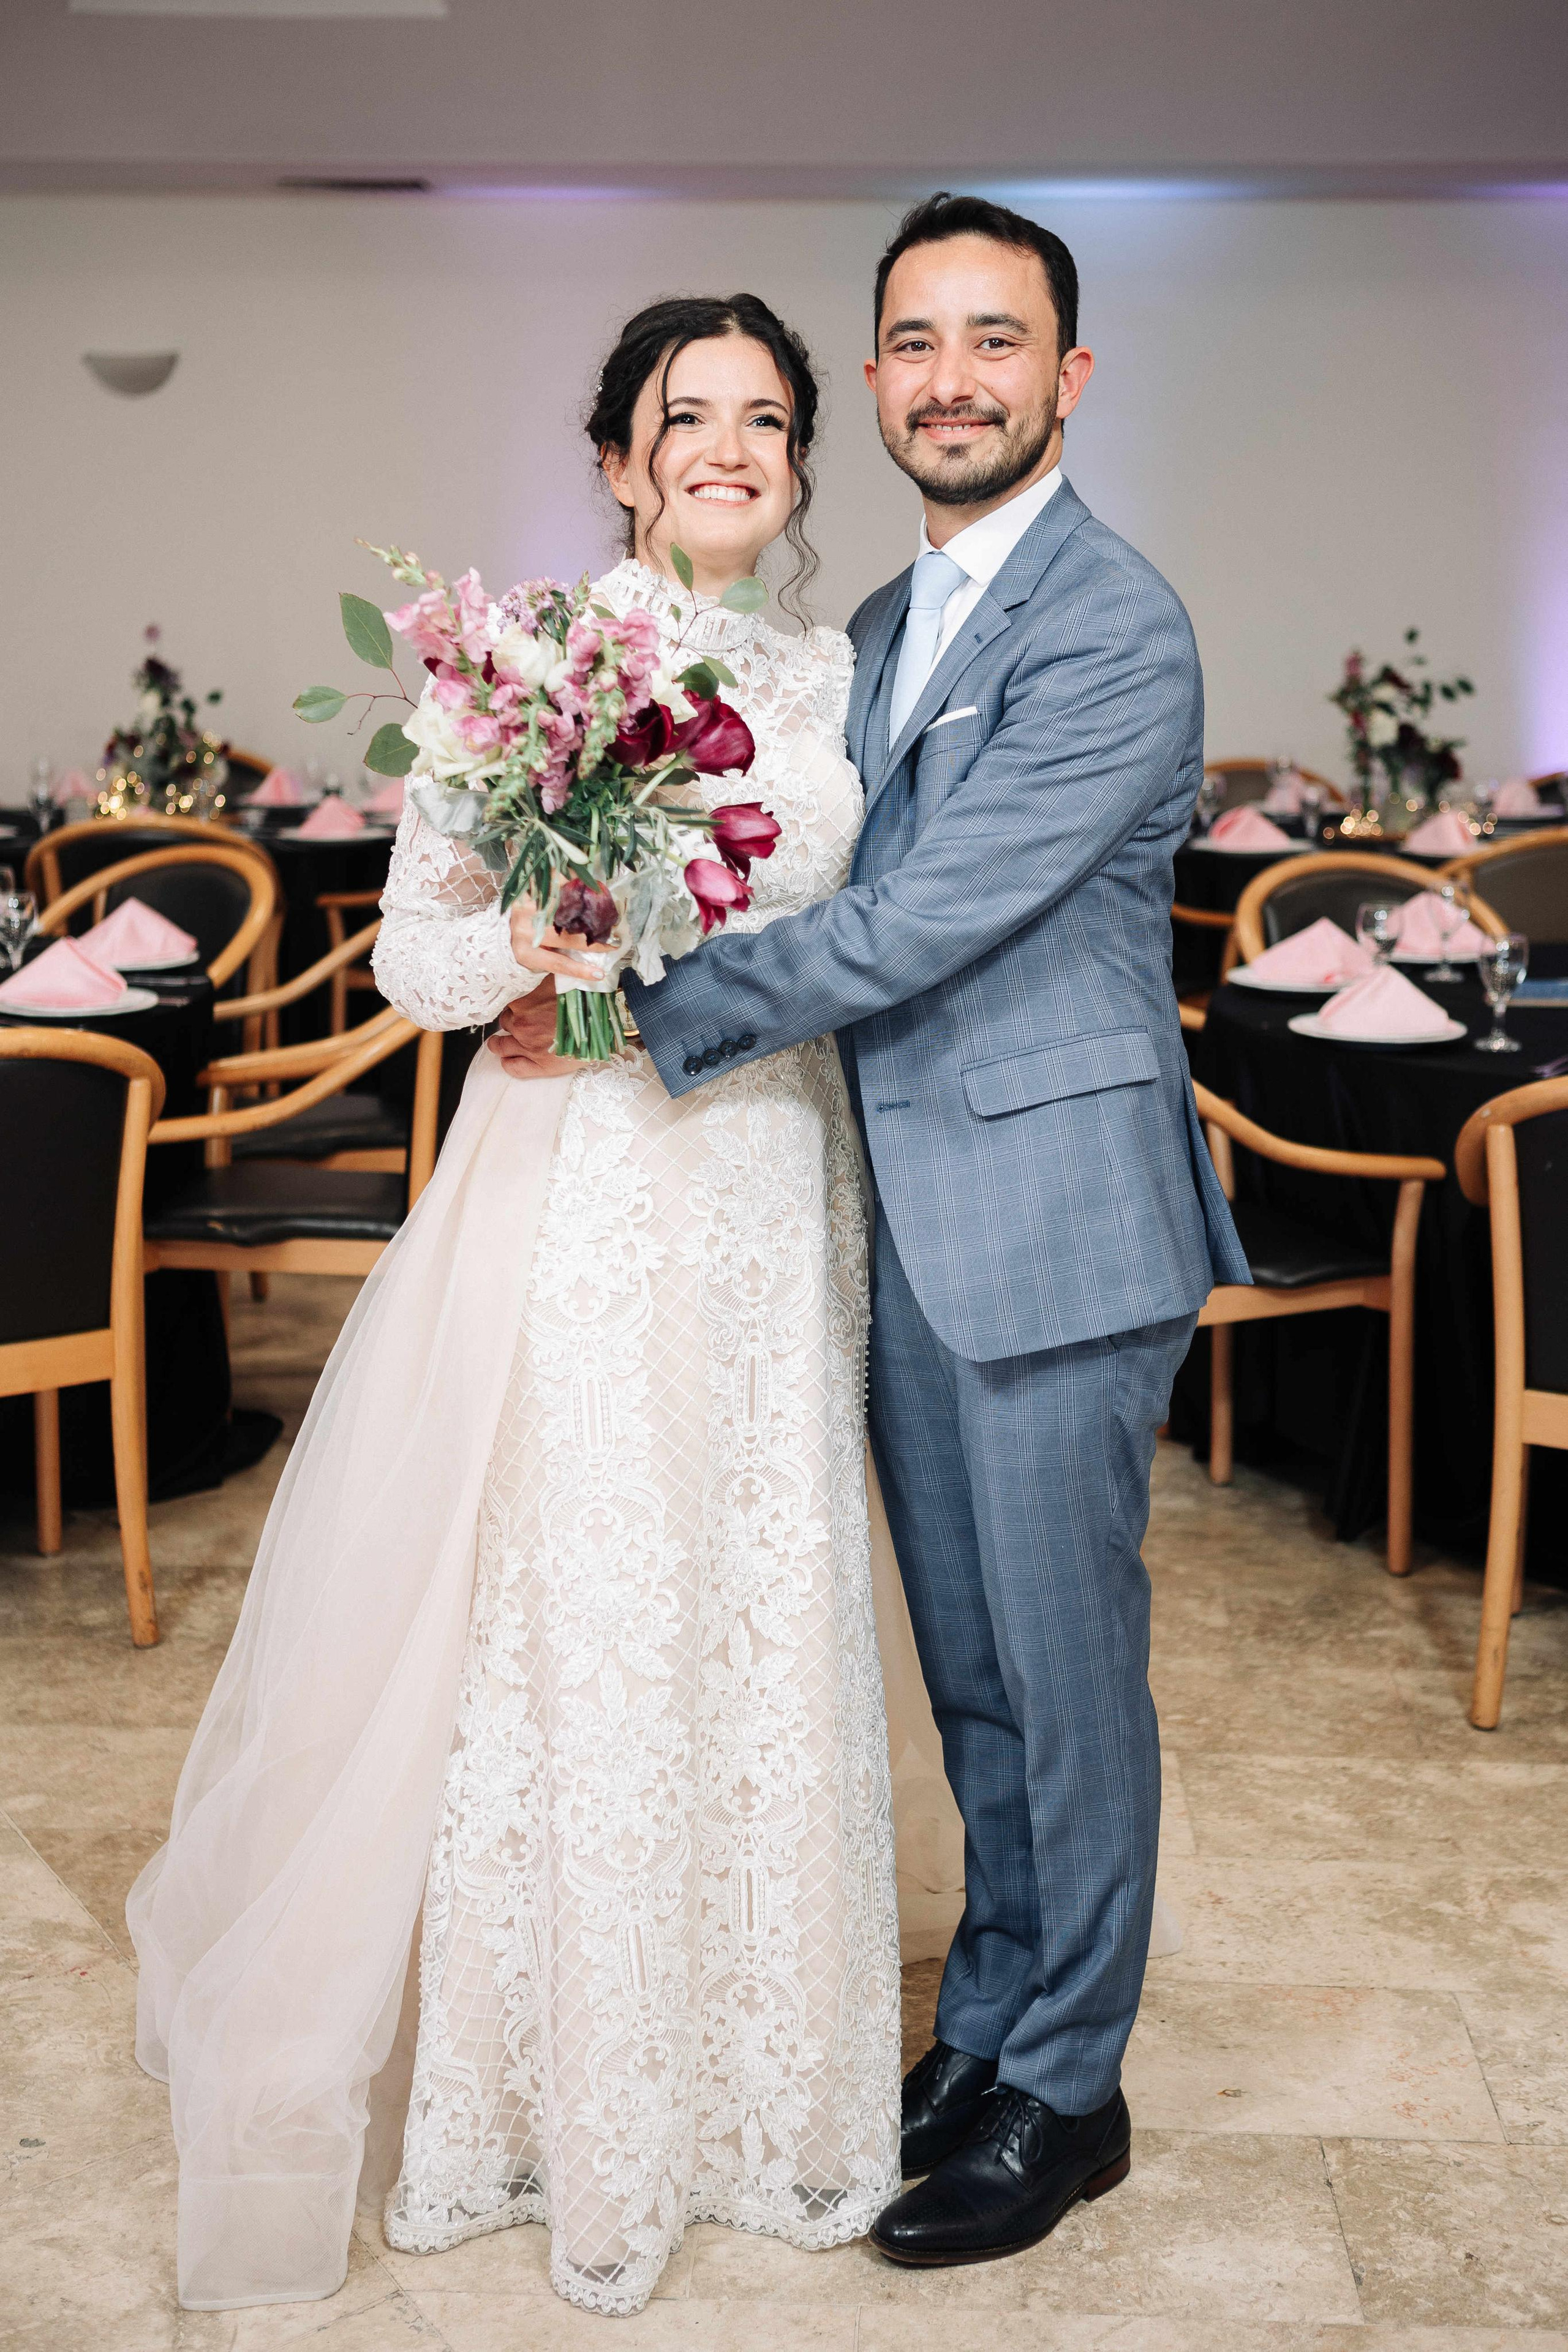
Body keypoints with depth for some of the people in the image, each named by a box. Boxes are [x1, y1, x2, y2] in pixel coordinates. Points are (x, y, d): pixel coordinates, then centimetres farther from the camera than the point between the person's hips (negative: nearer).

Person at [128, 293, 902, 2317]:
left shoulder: (824, 676, 11)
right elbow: (416, 958, -7)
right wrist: (566, 936, -23)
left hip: (774, 1204, 5)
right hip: (583, 1202, -4)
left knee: (772, 1637, 10)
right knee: (575, 1639, 2)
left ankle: (756, 2081, 29)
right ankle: (576, 2100, 22)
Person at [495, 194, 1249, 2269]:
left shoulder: (1116, 631, -14)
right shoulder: (883, 627, 13)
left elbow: (923, 922, -20)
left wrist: (641, 1019, -15)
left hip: (1057, 1220, -7)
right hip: (905, 1218, 8)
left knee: (1068, 1673, 6)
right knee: (968, 1669, 18)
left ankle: (1068, 2093, 24)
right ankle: (988, 2022, 35)